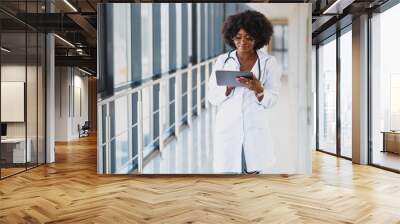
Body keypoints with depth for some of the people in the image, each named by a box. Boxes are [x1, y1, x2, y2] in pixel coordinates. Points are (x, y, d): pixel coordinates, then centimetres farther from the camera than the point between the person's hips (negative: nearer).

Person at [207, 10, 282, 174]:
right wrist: (229, 87, -16)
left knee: (253, 169, 6)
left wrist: (257, 89, -21)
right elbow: (212, 97, 1)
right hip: (227, 127, 1)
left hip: (255, 128, 0)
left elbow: (271, 100, -2)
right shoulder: (222, 60, 3)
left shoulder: (269, 62, 0)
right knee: (226, 170, 1)